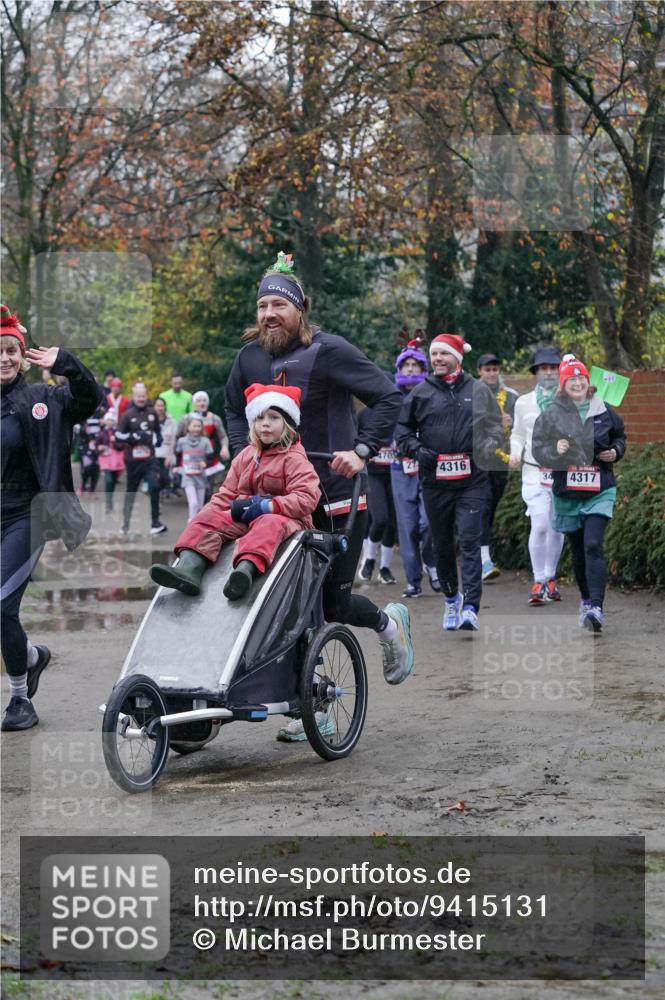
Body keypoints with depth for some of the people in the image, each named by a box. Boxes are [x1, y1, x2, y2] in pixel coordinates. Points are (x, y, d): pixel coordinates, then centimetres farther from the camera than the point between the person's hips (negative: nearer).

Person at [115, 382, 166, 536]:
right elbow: (119, 436, -6)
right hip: (133, 459, -2)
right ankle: (126, 522, 26)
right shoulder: (128, 415, -3)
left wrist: (157, 439, 5)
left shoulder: (152, 413, 8)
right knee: (131, 491, 9)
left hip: (149, 458, 2)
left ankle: (155, 523, -11)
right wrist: (136, 437, -17)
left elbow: (157, 430, 25)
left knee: (154, 487, -16)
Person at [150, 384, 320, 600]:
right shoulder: (246, 456, 18)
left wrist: (267, 506, -24)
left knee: (270, 524, -39)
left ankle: (246, 568, -68)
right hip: (243, 517, 7)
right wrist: (207, 514, 3)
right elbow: (227, 493, 20)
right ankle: (189, 566, -39)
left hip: (280, 516, -7)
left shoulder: (294, 458, -3)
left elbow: (307, 498, -16)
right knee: (206, 518, -13)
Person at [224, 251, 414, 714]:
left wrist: (361, 450, -23)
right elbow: (235, 411, 21)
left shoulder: (329, 351, -12)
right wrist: (243, 453, 4)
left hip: (337, 497, -5)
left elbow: (389, 396, -14)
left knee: (333, 603, -2)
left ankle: (387, 621, 32)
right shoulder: (250, 357, 5)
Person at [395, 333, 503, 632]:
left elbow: (495, 425, 11)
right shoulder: (421, 392, 7)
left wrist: (488, 446, -9)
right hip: (434, 481, 2)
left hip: (472, 481, -2)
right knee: (442, 544, 12)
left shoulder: (478, 390, 6)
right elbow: (402, 428, 12)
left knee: (470, 540, -12)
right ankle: (451, 597, 31)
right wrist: (416, 450, -5)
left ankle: (470, 607, -16)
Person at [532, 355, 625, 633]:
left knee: (593, 545, -16)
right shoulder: (551, 415, 0)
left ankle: (596, 606, -21)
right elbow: (537, 449, 0)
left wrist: (616, 452, 0)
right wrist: (554, 450, -20)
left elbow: (620, 437, 20)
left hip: (599, 491, -1)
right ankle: (586, 600, 30)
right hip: (567, 493, 1)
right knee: (578, 550, 12)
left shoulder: (603, 411, 4)